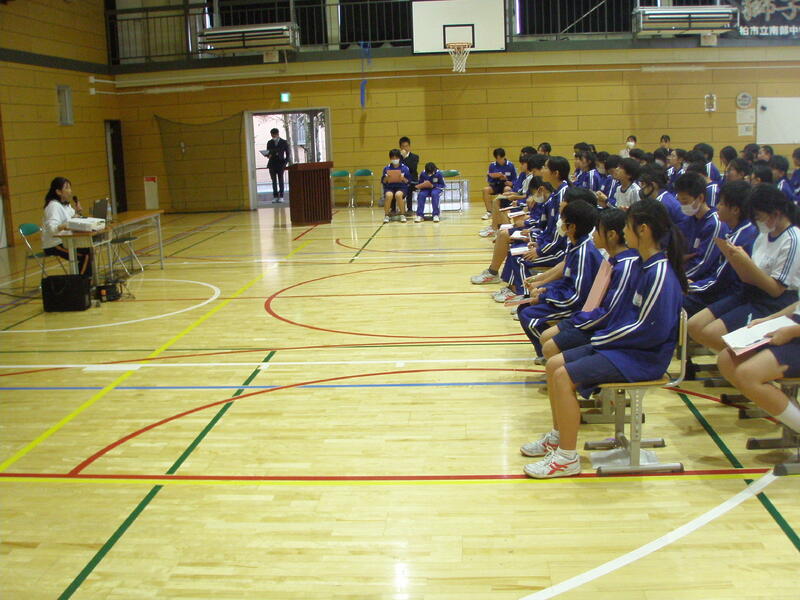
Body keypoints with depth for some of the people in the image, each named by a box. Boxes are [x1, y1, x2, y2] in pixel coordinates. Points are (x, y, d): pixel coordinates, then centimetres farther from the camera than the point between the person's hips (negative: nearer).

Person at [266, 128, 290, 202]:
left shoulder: (284, 142, 5)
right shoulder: (269, 143, 12)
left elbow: (287, 153, 6)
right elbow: (268, 153, 14)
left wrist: (286, 162, -5)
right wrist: (268, 156, -11)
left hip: (280, 163, -2)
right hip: (272, 163, 2)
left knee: (280, 180, -4)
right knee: (274, 180, 1)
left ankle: (281, 196, -2)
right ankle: (275, 196, 3)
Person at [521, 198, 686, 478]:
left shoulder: (660, 274, -22)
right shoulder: (648, 266, 8)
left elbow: (650, 329, -24)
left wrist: (604, 339, -15)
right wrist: (605, 336, 2)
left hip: (644, 357, -10)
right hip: (626, 345, 10)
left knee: (564, 376, -21)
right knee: (554, 364, 6)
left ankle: (567, 458, -11)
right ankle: (558, 437, 18)